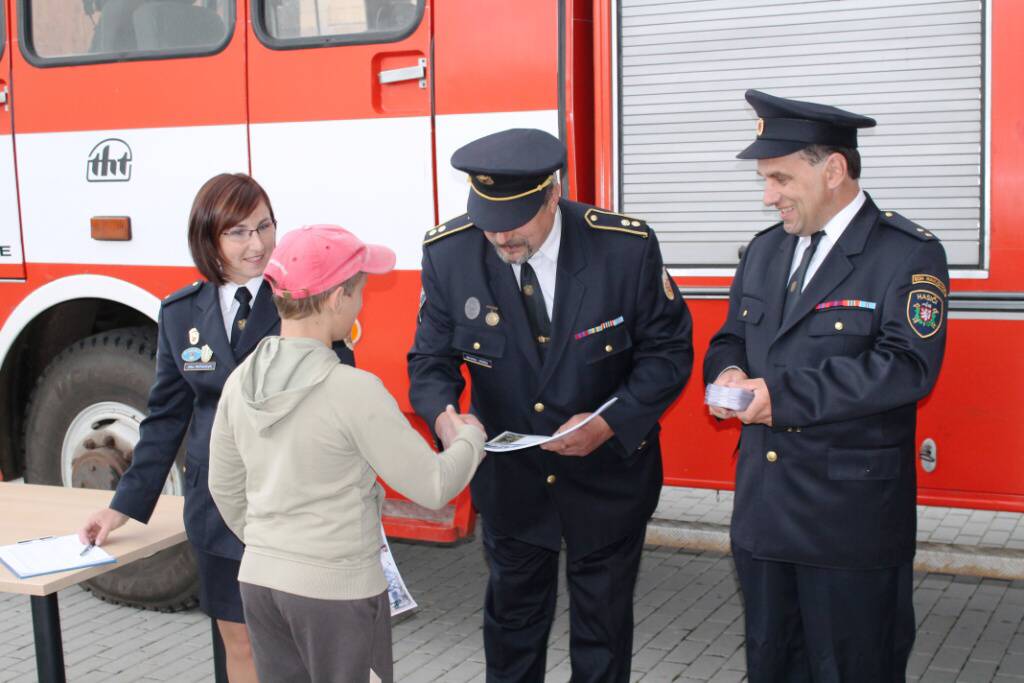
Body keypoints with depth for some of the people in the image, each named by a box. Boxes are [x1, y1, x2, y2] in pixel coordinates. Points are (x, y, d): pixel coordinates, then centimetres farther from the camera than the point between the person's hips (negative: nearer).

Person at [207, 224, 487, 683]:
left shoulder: (241, 382, -1)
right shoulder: (354, 391, -21)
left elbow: (224, 489, 11)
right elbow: (432, 488, -16)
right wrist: (469, 439, 4)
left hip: (258, 582, 6)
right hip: (336, 593, -6)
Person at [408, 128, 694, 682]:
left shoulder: (627, 247, -22)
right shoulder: (448, 253, -16)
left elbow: (668, 349, -12)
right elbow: (432, 356, -5)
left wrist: (611, 423, -26)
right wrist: (443, 415, -28)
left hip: (608, 475, -1)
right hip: (509, 476, 2)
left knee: (602, 626, 16)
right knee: (511, 619, 20)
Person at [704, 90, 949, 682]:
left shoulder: (907, 254, -10)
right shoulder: (765, 249, 12)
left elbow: (908, 366, -21)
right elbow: (731, 339, 19)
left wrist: (784, 394, -24)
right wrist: (730, 373, -7)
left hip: (851, 521, -6)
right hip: (764, 509, 6)